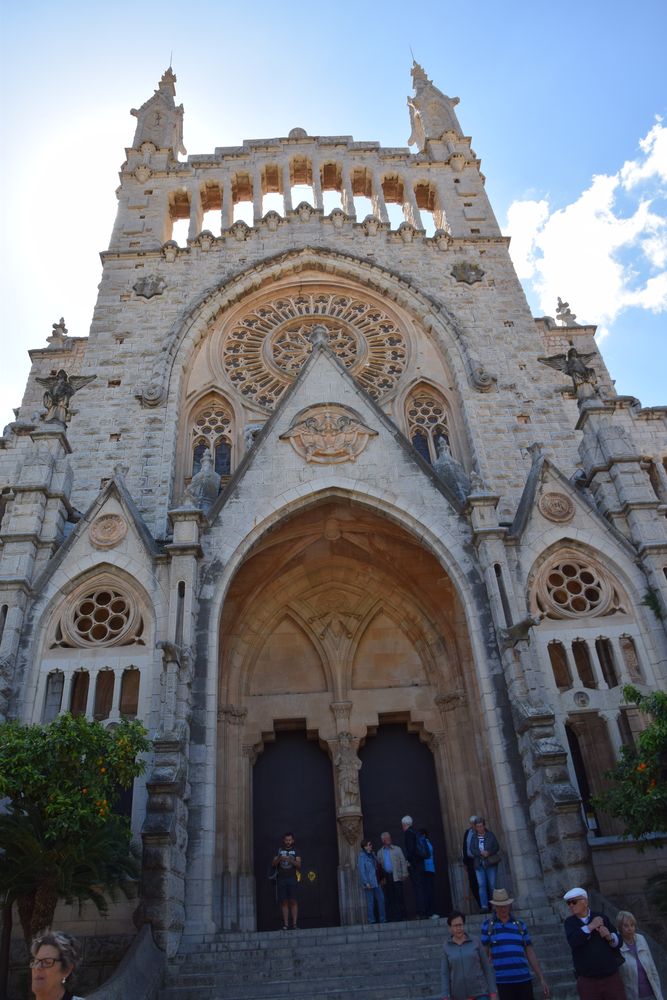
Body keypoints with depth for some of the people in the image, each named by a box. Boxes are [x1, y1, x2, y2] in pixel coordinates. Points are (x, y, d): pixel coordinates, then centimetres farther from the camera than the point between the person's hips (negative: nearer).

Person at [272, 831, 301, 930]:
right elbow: (273, 864, 6)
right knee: (284, 902, -2)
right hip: (281, 879, 1)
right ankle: (285, 924, -1)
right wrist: (279, 859, -14)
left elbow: (299, 865, 0)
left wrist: (291, 860, -17)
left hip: (292, 878, -1)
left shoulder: (295, 851, 10)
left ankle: (294, 924, -6)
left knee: (293, 901, -7)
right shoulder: (279, 850, 13)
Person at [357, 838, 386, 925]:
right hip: (368, 883, -7)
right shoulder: (362, 856, -10)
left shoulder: (372, 854, 13)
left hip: (376, 882, 7)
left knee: (381, 898, 4)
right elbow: (361, 871, -15)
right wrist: (366, 883, -20)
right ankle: (371, 920, 6)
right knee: (370, 902, -3)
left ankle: (383, 920, 12)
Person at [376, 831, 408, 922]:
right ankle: (390, 918, 5)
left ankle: (401, 916, -1)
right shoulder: (380, 852, 13)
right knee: (388, 898, 0)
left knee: (399, 897, -6)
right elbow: (378, 865, 9)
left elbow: (403, 862, 5)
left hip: (397, 877, -2)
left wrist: (404, 874, -4)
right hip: (386, 878, 2)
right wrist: (381, 878, 0)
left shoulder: (397, 849, 9)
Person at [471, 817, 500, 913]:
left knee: (492, 885, 1)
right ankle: (484, 906, -9)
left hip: (491, 864, -1)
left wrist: (489, 852, -17)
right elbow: (473, 850, 1)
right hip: (479, 865, 1)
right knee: (481, 885, -8)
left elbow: (497, 847, 0)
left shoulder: (491, 835, 4)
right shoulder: (474, 837, 9)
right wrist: (481, 853, -17)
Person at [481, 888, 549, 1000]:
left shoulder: (520, 925, 10)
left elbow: (530, 953, 13)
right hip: (501, 982, -3)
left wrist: (541, 979, 10)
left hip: (524, 980, 3)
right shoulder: (487, 925, 2)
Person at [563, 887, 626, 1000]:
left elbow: (619, 942, 5)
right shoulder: (570, 922, 0)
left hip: (611, 977, 1)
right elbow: (573, 942, -18)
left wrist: (609, 936, -16)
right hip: (587, 981, -1)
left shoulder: (601, 917, 3)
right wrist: (591, 926, -17)